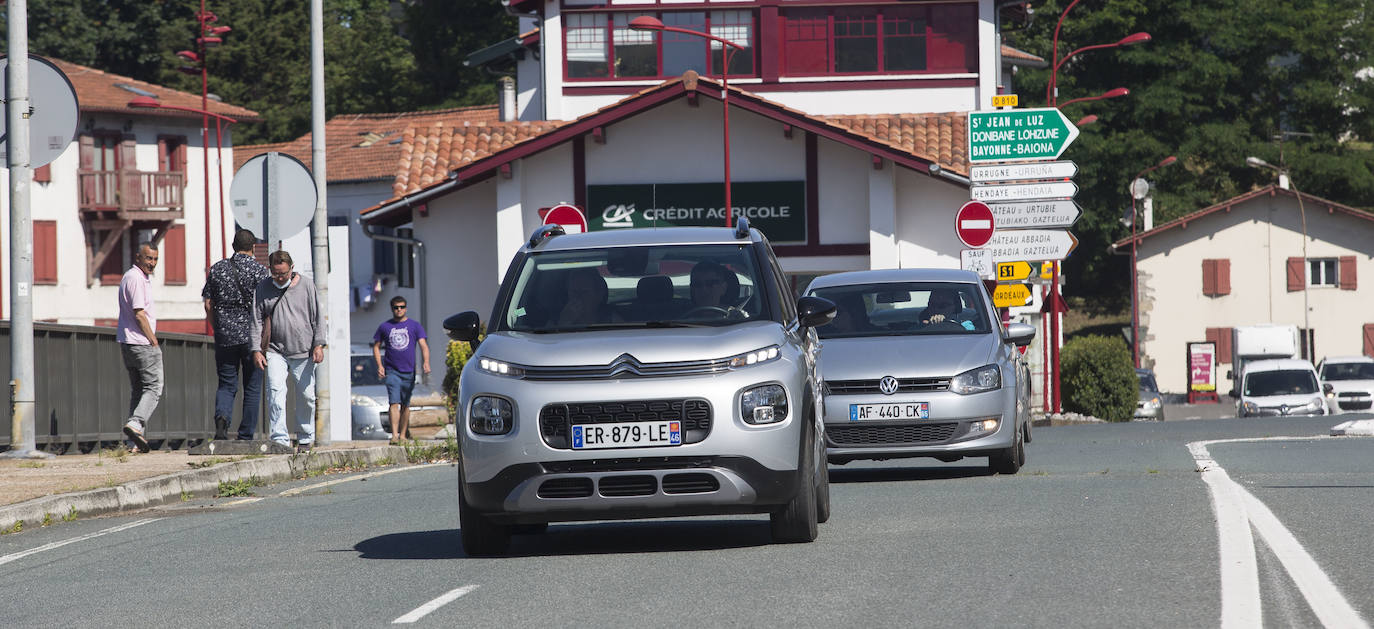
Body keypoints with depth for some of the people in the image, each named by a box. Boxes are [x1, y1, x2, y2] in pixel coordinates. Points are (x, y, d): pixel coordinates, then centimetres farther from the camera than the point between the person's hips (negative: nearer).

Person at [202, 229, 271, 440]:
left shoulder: (217, 269, 5)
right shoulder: (259, 270, -5)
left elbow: (208, 304, 6)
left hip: (225, 336, 3)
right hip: (252, 336, -2)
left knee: (226, 385, 9)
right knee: (252, 387, 7)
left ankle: (222, 416, -20)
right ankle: (246, 436, 7)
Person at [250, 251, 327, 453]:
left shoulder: (306, 285, 3)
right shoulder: (263, 288, 6)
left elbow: (317, 316, 5)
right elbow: (256, 321, 7)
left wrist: (318, 345, -2)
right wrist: (256, 349, -1)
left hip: (303, 352, 0)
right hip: (275, 351, 0)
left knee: (306, 395, 5)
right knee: (275, 391, -16)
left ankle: (305, 438, 21)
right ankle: (279, 439, -18)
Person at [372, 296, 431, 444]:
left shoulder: (414, 326, 4)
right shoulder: (385, 327, 6)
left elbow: (423, 345, -4)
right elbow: (376, 347, 13)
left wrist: (425, 362, -22)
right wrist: (379, 365, -2)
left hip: (409, 371, 1)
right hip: (391, 371, -1)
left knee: (405, 404, 10)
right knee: (394, 403, -13)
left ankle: (403, 433, 23)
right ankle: (394, 435, -19)